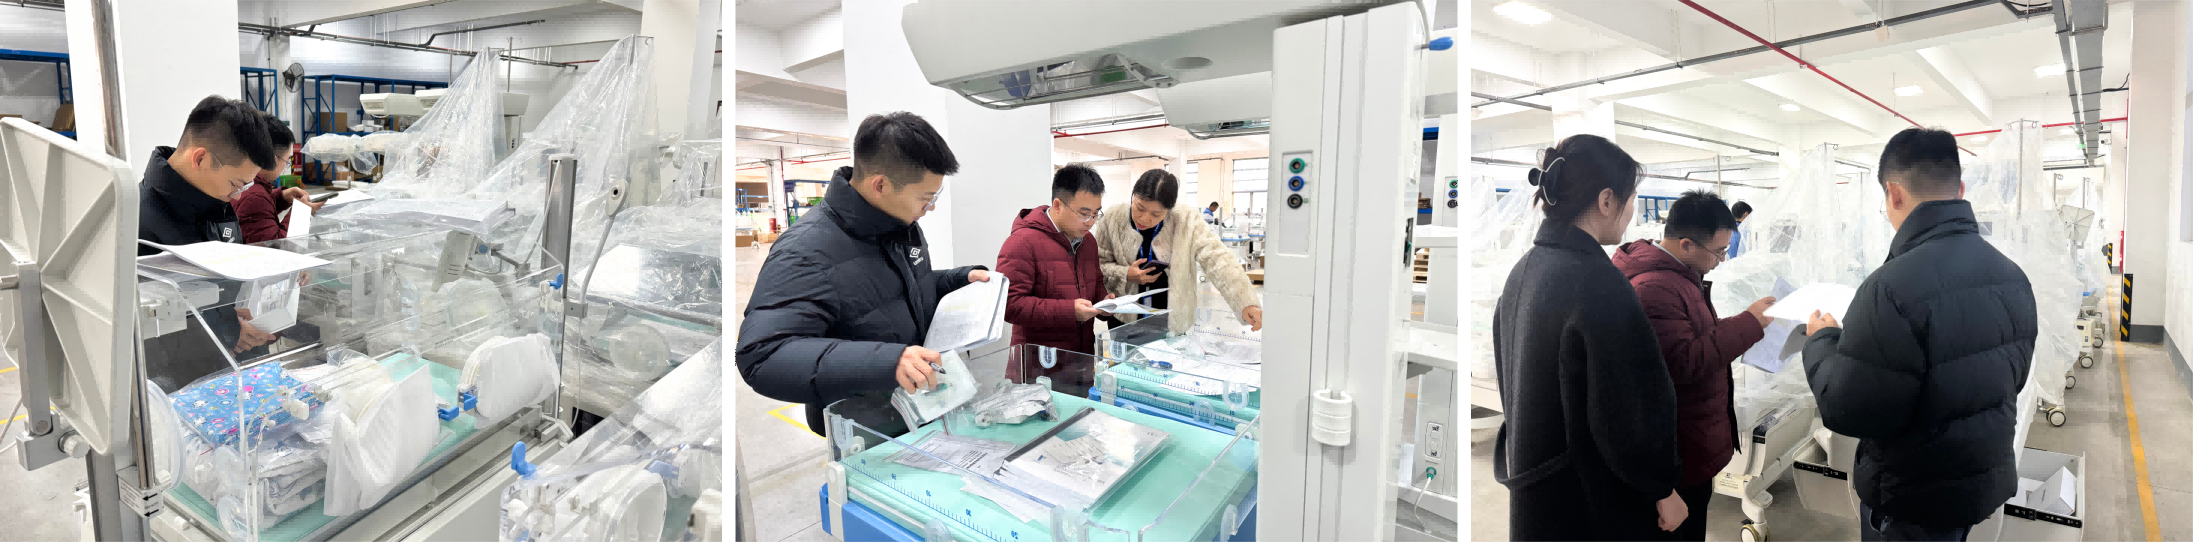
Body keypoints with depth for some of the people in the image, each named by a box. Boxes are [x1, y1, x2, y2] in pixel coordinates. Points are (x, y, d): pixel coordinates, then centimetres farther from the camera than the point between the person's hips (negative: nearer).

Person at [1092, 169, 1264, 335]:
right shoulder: (1113, 219, -9)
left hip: (1173, 324, 0)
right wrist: (1126, 276, -20)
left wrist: (1247, 303, -33)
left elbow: (1219, 260, -21)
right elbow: (1097, 264, -1)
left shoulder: (1186, 222, -14)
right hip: (1124, 321, 1)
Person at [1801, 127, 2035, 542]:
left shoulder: (1893, 287, -29)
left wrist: (1822, 341, -10)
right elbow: (2012, 377, 13)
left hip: (1915, 499, -7)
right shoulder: (2013, 275, 0)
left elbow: (1846, 411, -26)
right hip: (1991, 476, 7)